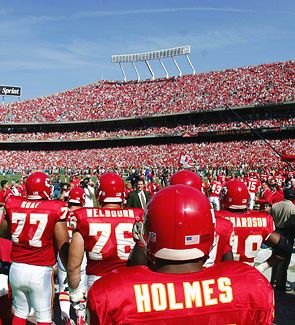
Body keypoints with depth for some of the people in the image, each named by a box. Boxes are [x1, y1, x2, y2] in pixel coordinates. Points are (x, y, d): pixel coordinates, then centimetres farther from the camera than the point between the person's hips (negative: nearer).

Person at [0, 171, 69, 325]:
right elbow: (63, 245, -9)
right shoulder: (55, 209, -13)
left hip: (16, 268, 4)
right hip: (40, 271, -4)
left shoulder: (13, 205, -2)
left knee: (20, 311, 21)